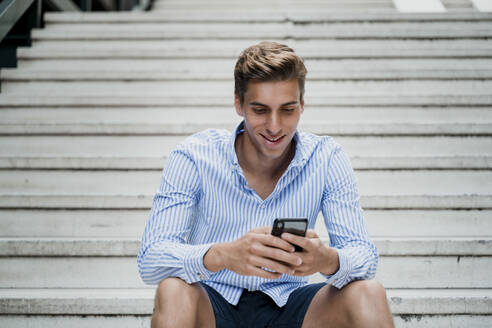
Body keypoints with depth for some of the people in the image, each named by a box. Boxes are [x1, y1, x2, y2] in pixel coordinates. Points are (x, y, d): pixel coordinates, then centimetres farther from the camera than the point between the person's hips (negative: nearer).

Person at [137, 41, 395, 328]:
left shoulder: (327, 159, -6)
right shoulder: (194, 157, -12)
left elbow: (364, 258, -10)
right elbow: (150, 260, -20)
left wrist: (327, 260, -37)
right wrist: (224, 255, -41)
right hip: (215, 303, -1)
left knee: (369, 295, -24)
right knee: (173, 292, -34)